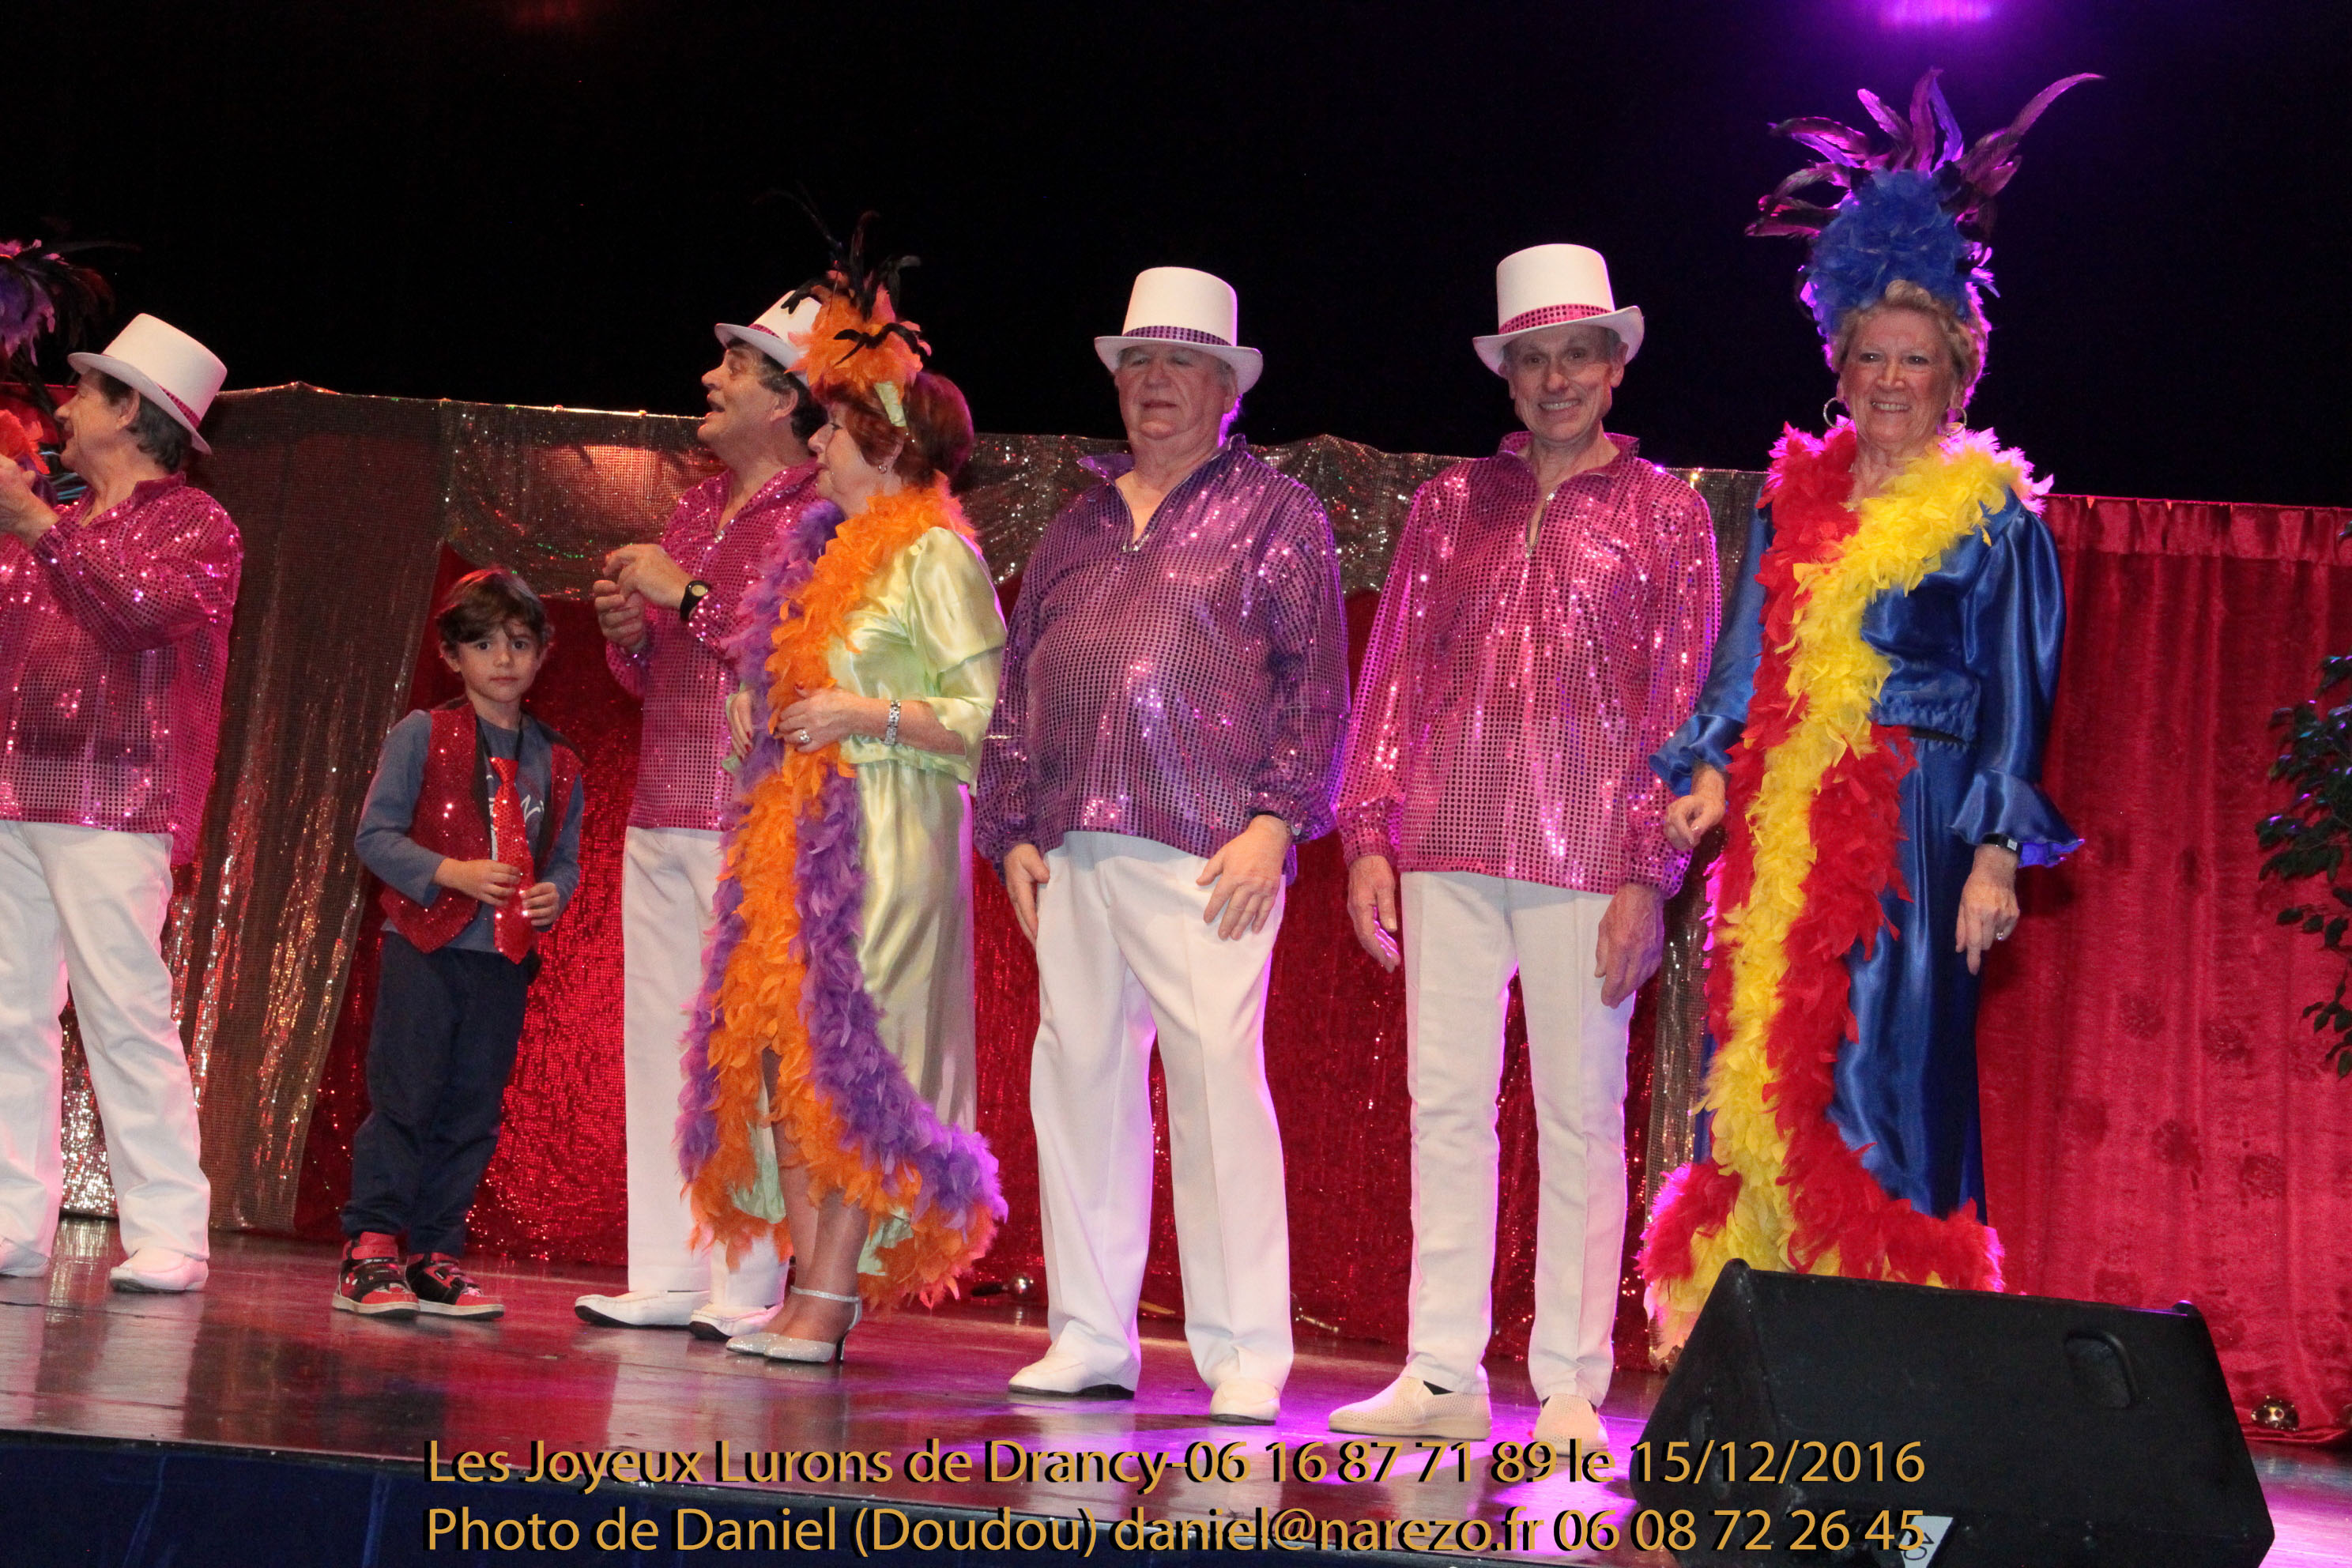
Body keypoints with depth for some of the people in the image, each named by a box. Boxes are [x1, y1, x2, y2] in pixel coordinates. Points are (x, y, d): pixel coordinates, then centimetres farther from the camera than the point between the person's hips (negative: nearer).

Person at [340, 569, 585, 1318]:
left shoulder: (557, 763, 12)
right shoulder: (422, 735, 0)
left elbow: (564, 856, 16)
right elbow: (376, 833, -4)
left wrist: (554, 893, -6)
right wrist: (452, 873, -16)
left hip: (507, 958, 4)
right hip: (424, 946, -4)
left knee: (472, 1111, 6)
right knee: (403, 1100, -5)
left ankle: (435, 1257, 13)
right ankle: (369, 1250, 1)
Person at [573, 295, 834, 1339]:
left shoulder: (818, 518, -6)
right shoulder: (695, 511, 20)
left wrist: (689, 597, -12)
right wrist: (627, 630, 6)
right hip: (662, 814, 8)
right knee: (657, 1036, 7)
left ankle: (748, 1291, -6)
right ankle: (666, 1277, 12)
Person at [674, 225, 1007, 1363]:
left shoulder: (934, 556, -7)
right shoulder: (828, 553, 19)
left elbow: (990, 713, -13)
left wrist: (866, 715, -19)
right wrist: (764, 715, 11)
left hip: (888, 839, -9)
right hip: (800, 833, 9)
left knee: (848, 1056, -10)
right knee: (782, 1054, 4)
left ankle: (826, 1307, -7)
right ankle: (807, 1292, 7)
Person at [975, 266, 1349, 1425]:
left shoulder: (1273, 512, 8)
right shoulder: (1079, 525, 22)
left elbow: (1312, 680, 0)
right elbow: (1017, 682, 22)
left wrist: (1276, 819, -10)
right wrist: (1012, 828, 12)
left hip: (1206, 853, -5)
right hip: (1072, 853, 6)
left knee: (1218, 1084, -10)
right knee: (1078, 1082, 5)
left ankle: (1245, 1356, -6)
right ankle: (1091, 1339, 12)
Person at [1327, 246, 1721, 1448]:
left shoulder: (1663, 513, 6)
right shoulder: (1451, 504, 14)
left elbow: (1681, 704, 1)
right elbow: (1394, 673, 12)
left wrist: (1648, 872, -7)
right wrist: (1370, 835, 3)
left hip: (1585, 853, -3)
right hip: (1449, 847, 3)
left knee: (1581, 1112, 0)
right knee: (1444, 1101, 3)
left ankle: (1569, 1390, 5)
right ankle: (1441, 1374, 9)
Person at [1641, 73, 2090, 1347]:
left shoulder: (1992, 514, 4)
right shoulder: (1797, 495, 16)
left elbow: (2017, 694, 0)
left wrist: (1997, 854, -8)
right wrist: (1713, 769, 3)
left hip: (1913, 821, -4)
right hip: (1785, 819, 5)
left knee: (1882, 1074, -9)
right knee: (1760, 1068, 2)